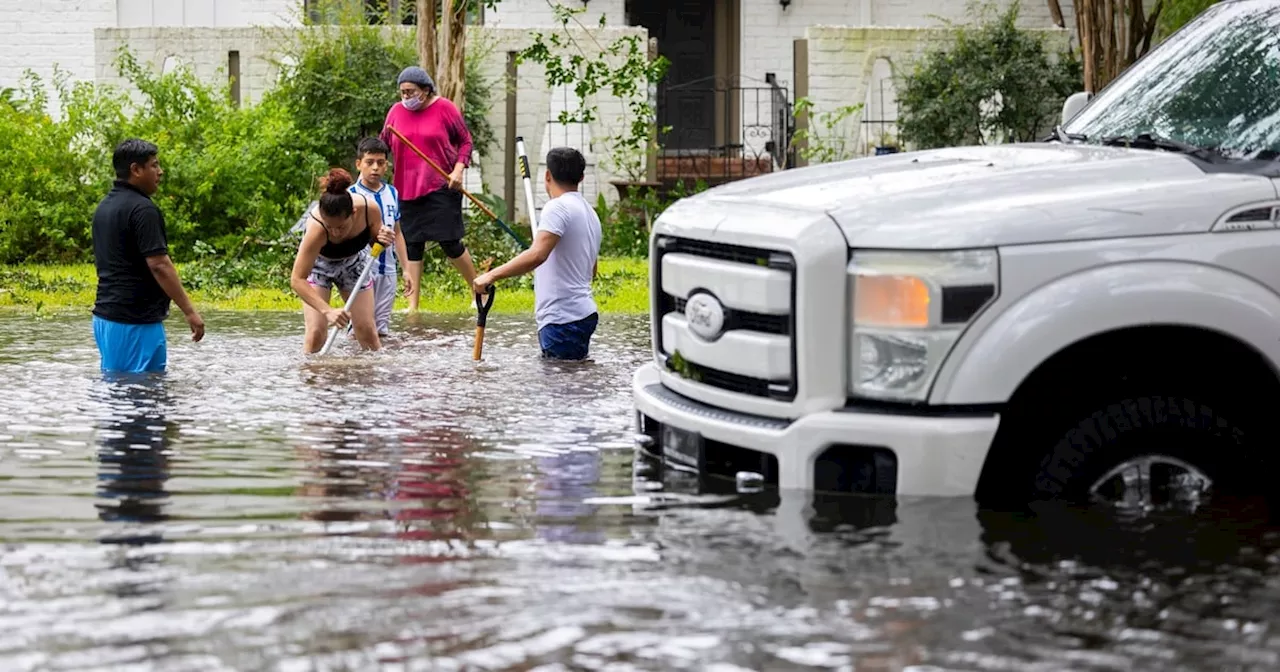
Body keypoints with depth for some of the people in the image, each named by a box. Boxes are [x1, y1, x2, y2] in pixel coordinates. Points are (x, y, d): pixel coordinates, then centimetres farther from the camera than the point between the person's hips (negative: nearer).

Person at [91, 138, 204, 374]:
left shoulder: (104, 207, 14)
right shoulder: (142, 209, -16)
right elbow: (159, 265, -21)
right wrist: (190, 311, -19)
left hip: (105, 315, 10)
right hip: (136, 321, -10)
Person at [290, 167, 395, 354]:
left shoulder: (369, 208, -33)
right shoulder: (316, 228, -42)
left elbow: (375, 241, -9)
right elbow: (297, 280, -41)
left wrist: (383, 239, -33)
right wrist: (328, 310, -51)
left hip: (354, 262, 3)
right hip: (318, 264, -3)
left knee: (366, 330, 3)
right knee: (316, 332, -14)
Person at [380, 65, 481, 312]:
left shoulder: (445, 108, -4)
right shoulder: (396, 111, 6)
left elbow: (465, 141, 2)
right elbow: (383, 145, 15)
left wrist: (459, 169, -10)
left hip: (441, 187, -4)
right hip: (407, 188, 4)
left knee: (450, 242, -4)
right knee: (412, 245, 5)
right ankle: (412, 305, 10)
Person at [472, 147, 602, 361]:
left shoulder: (558, 207, -12)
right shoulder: (590, 213, 19)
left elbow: (537, 255, -27)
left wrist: (492, 275, -29)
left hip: (563, 320, -10)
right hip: (582, 314, 10)